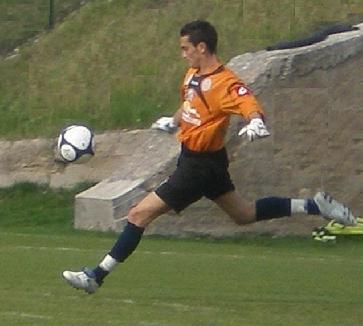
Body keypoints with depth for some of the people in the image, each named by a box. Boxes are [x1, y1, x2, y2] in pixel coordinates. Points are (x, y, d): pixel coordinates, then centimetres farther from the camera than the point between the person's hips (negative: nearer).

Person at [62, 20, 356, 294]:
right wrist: (173, 122, 42)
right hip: (193, 158, 10)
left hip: (201, 166, -10)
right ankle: (313, 206, 26)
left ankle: (98, 276, -6)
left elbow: (252, 106, -37)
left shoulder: (224, 83, -23)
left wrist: (256, 122, -60)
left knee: (140, 214, -10)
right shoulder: (193, 74, 3)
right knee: (245, 214, 22)